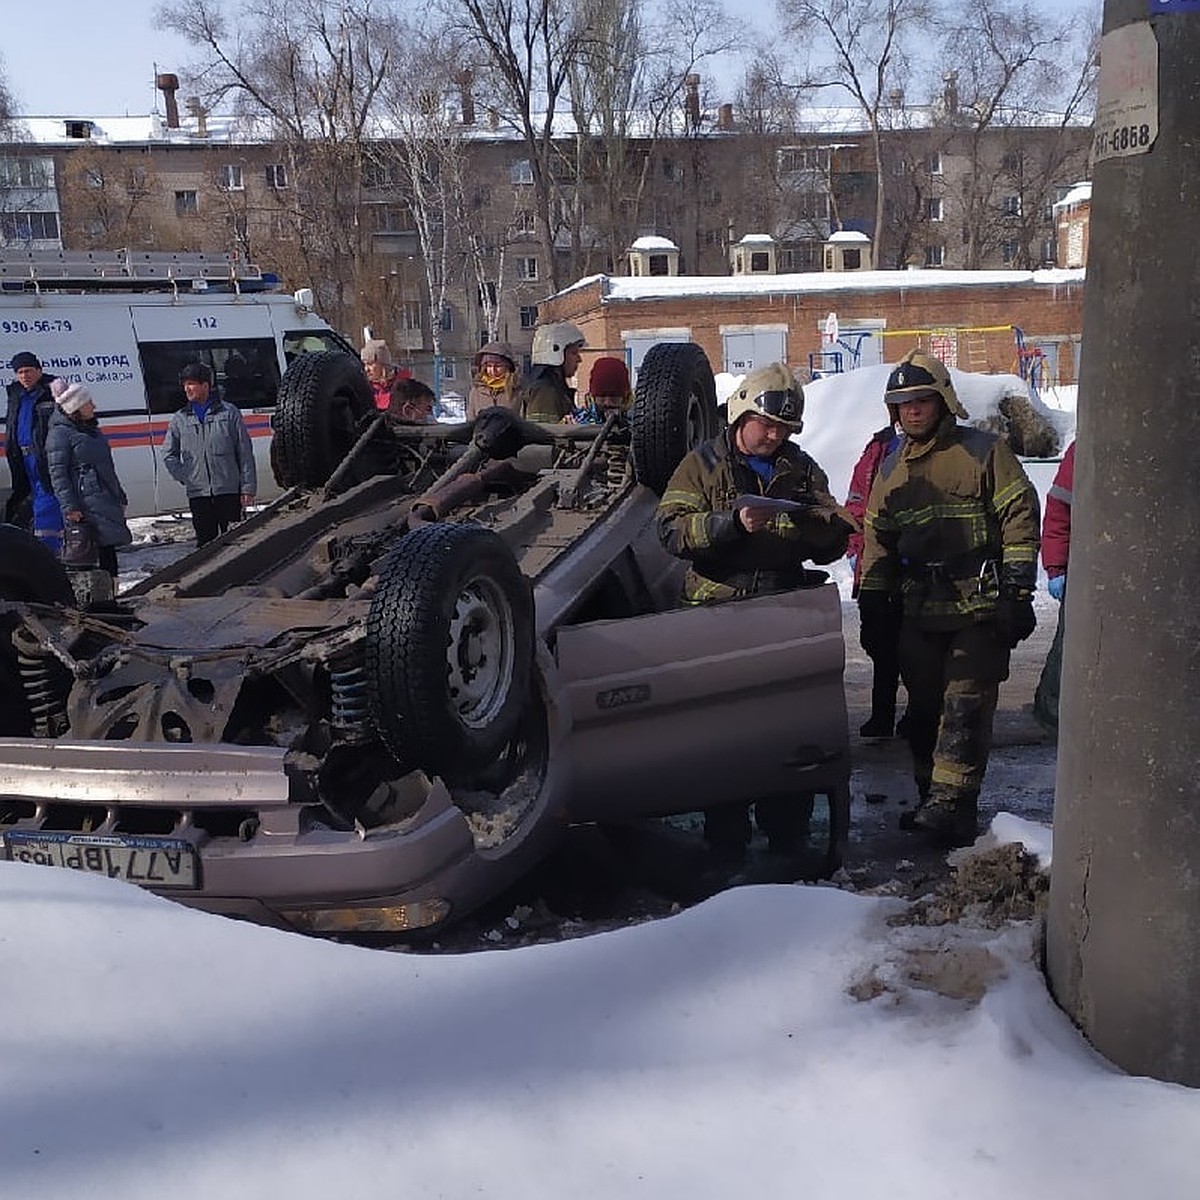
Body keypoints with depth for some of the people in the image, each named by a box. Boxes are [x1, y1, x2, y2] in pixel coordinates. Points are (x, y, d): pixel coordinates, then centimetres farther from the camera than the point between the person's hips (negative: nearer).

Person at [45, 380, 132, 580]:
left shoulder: (92, 429, 20)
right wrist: (69, 508, -18)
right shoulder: (59, 433, -7)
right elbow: (58, 474, -11)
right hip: (86, 504, -9)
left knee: (108, 546, 8)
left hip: (107, 500, 9)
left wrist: (120, 497, 25)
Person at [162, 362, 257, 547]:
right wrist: (187, 478, 0)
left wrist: (248, 488, -4)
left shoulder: (229, 413, 2)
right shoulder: (179, 419, 9)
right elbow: (169, 456, 14)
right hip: (198, 494, 2)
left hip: (229, 491, -2)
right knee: (205, 541, 5)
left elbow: (245, 453, 2)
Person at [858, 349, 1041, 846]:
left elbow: (1020, 517, -5)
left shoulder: (983, 451, -2)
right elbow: (878, 537, 20)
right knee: (924, 707, 9)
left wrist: (1017, 590, -11)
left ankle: (951, 805, -10)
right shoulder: (892, 468, 15)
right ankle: (930, 797, 20)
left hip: (980, 608, -5)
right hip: (921, 611, 6)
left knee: (965, 705, -9)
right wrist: (871, 601, 16)